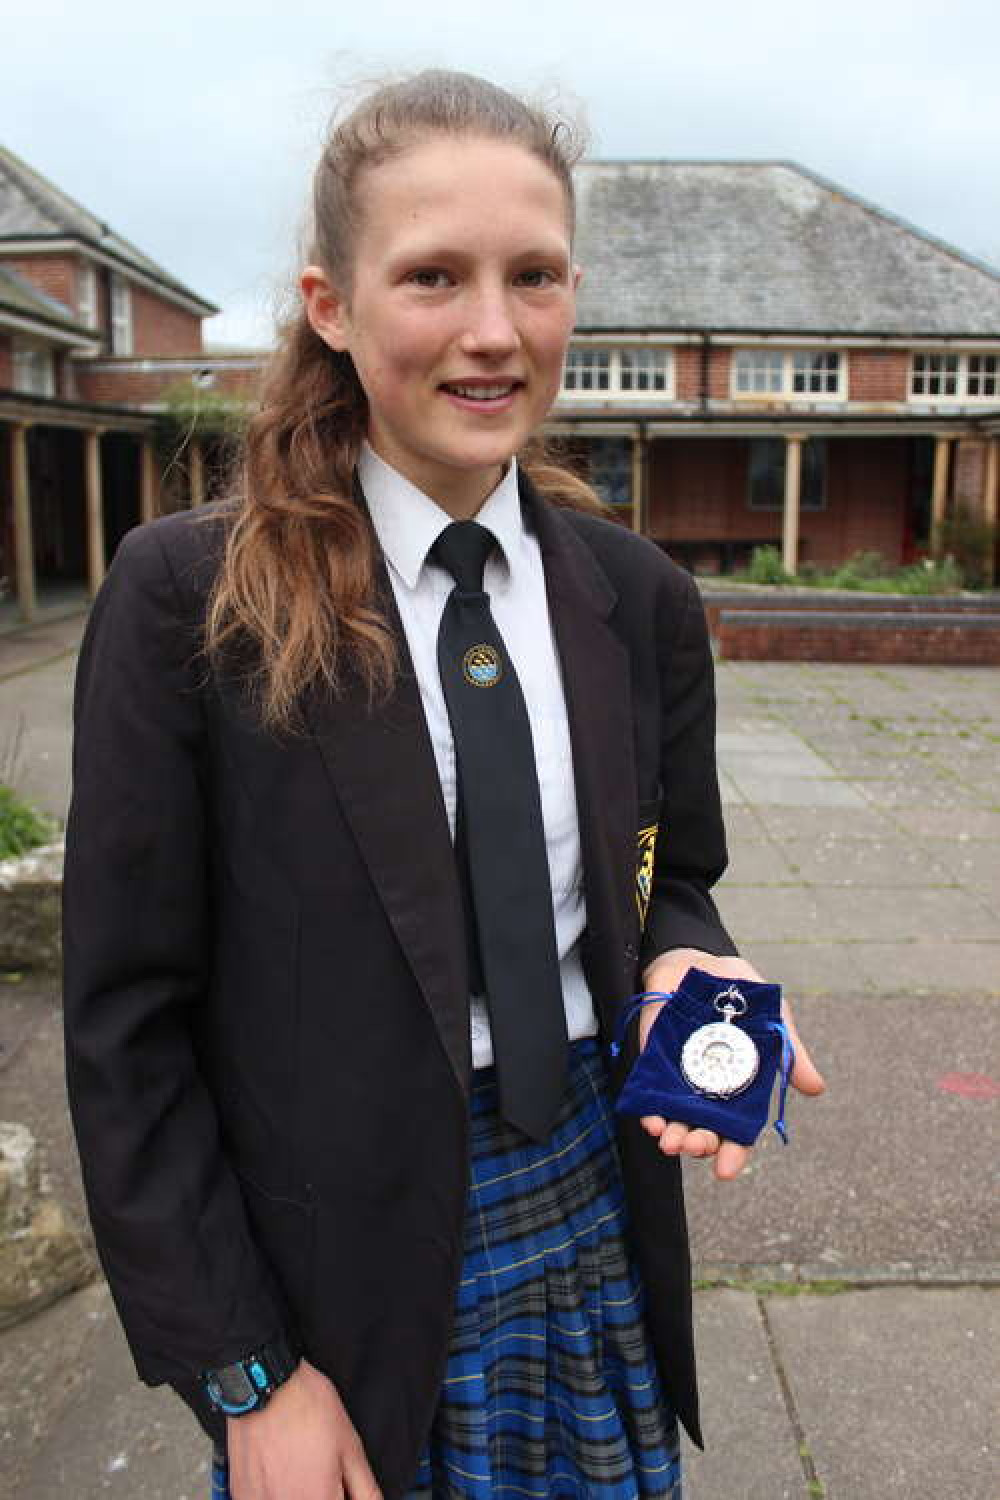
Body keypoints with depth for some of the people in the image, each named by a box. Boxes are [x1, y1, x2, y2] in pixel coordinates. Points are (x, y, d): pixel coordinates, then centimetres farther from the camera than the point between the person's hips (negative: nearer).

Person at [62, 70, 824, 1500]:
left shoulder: (640, 597, -3)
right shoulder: (185, 595, -15)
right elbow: (126, 1020, -11)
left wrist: (686, 975, -14)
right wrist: (242, 1374, -10)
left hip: (596, 1223, 4)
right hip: (336, 1261, -3)